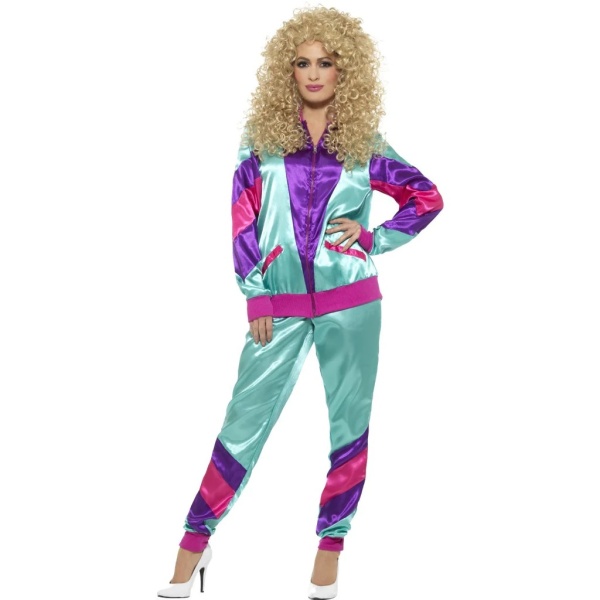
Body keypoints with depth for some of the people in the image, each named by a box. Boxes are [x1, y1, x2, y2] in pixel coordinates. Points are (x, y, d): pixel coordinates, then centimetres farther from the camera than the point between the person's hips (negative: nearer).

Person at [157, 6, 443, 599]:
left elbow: (428, 197, 11)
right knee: (245, 420, -1)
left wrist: (374, 238, -1)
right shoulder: (263, 135, 4)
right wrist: (255, 298, -4)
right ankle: (195, 543, 7)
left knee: (349, 422, 5)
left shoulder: (364, 143, 4)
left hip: (350, 303, 1)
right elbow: (243, 220, 2)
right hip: (280, 306, -1)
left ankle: (330, 551, 16)